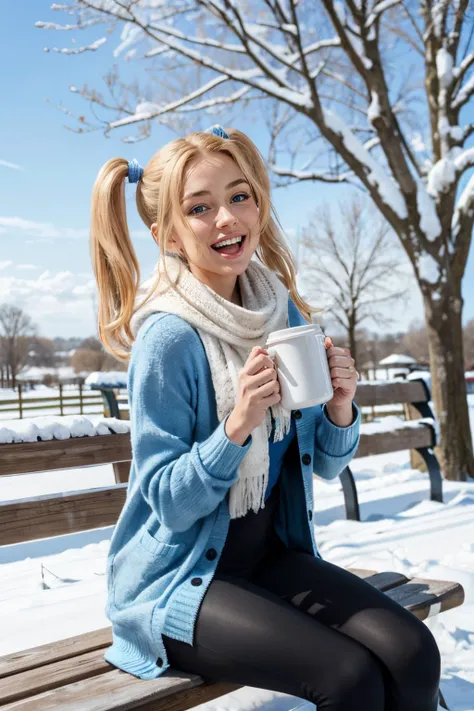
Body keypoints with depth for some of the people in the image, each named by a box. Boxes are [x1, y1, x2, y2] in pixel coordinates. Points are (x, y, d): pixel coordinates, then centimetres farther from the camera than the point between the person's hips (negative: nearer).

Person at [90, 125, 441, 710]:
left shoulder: (285, 313, 0)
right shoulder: (169, 338, -19)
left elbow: (325, 464, 6)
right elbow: (169, 502, -17)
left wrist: (340, 409, -14)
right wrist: (237, 426, -31)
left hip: (270, 553, 6)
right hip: (178, 578, -5)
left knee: (413, 654, -11)